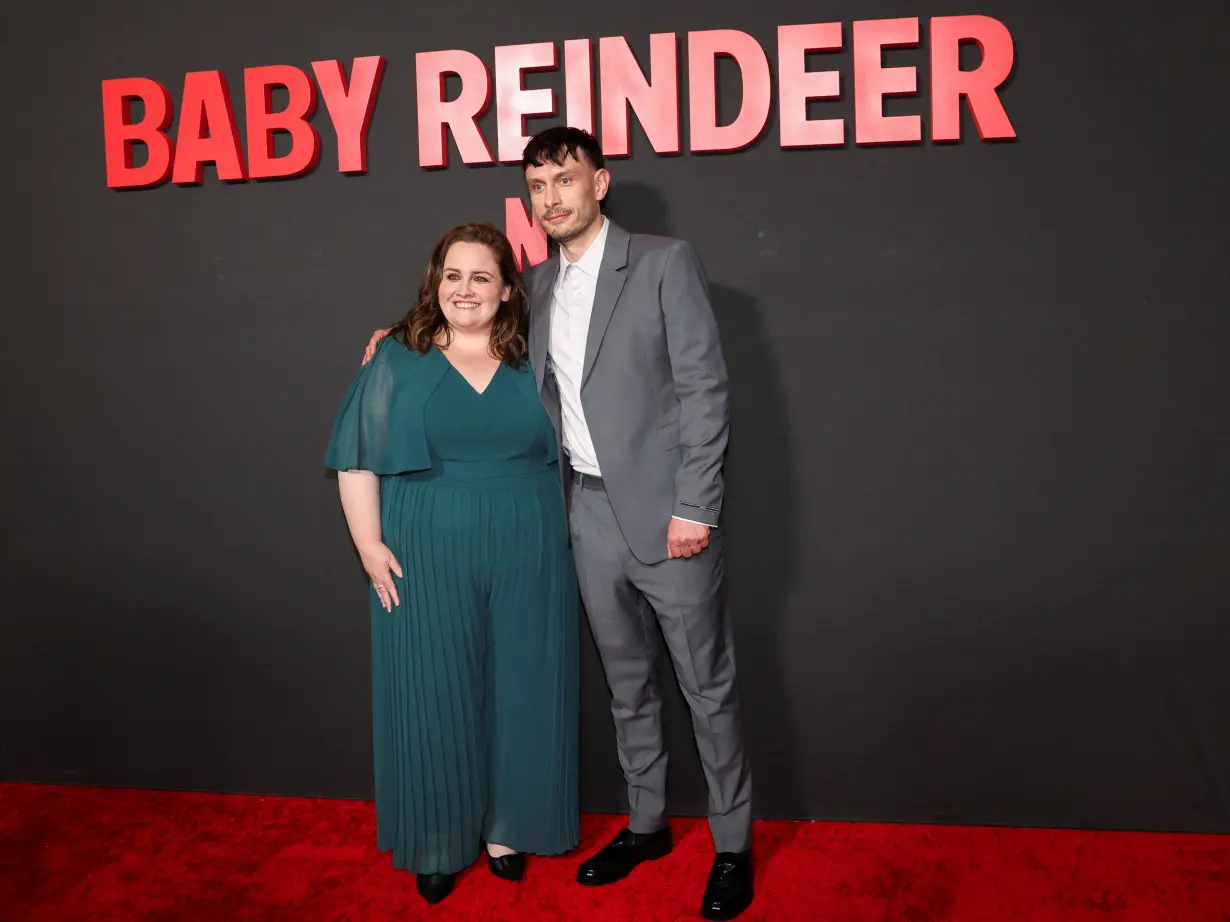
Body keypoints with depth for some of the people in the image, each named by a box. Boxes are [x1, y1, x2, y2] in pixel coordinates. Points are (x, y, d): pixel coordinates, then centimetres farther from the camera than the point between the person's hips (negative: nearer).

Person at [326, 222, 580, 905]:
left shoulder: (532, 362, 6)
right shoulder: (396, 361, 2)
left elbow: (564, 451, 14)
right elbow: (356, 461, 1)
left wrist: (566, 536, 6)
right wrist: (370, 546, -6)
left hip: (527, 559, 2)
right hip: (426, 560, -1)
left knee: (519, 690, 9)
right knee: (434, 696, 6)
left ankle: (506, 829, 28)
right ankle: (438, 844, 23)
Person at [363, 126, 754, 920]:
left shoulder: (665, 262, -6)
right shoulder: (540, 285, 11)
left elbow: (704, 387, -11)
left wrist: (694, 508, -15)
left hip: (665, 511, -5)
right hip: (592, 512, 5)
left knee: (707, 684, 5)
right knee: (627, 681, 17)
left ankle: (734, 844, 22)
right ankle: (647, 824, 34)